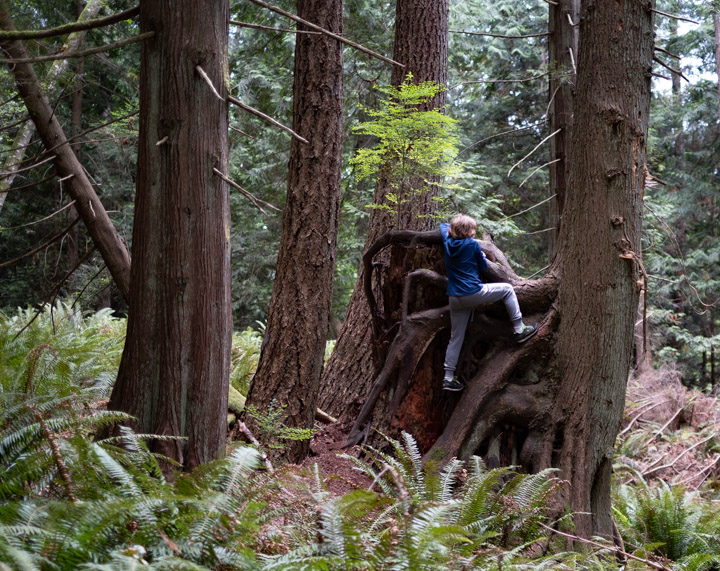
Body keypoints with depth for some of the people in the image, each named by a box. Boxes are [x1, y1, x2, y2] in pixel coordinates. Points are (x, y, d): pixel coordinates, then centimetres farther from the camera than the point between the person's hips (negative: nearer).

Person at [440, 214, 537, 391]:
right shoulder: (473, 244, -7)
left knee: (456, 337, 13)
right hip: (473, 293, -6)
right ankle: (519, 329, 12)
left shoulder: (447, 242, 7)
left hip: (455, 298, 6)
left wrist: (454, 226, 29)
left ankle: (448, 377, 12)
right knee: (507, 289, 14)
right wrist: (482, 255, 22)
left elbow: (443, 226, 29)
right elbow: (483, 267, 5)